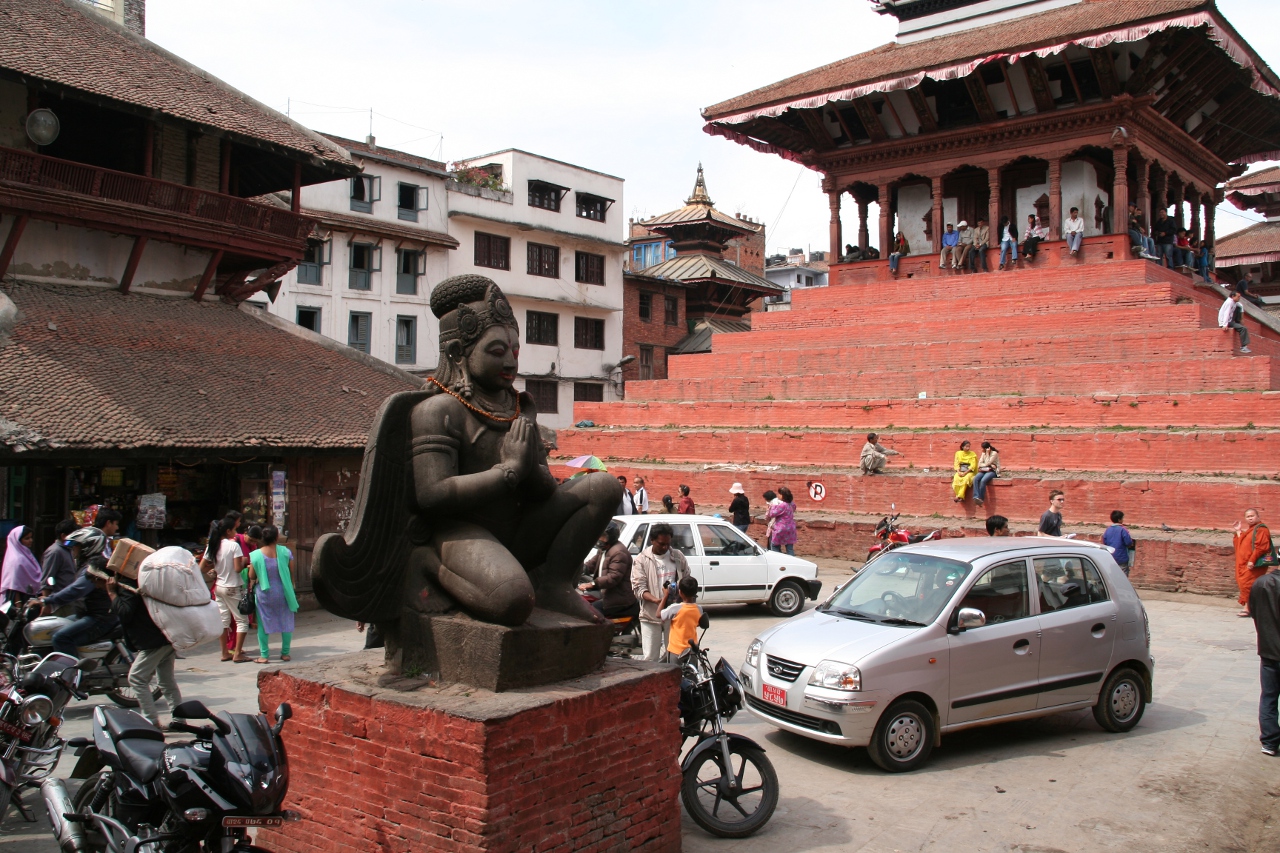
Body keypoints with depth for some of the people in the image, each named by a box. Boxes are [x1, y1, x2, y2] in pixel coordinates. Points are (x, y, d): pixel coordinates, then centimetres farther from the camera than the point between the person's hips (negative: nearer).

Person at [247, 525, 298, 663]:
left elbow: (252, 576, -4)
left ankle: (264, 655, 10)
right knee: (286, 622, 13)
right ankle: (285, 653, 18)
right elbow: (291, 573, -2)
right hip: (283, 592, 1)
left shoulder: (255, 555, -12)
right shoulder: (285, 552, -10)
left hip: (264, 594, -1)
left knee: (263, 624, 9)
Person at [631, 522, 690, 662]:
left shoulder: (678, 557, 7)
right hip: (651, 615, -3)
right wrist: (656, 600, -25)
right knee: (650, 657, -1)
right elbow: (639, 588, -9)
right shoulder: (641, 560, -3)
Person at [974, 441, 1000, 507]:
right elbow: (979, 464, 5)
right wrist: (989, 465, -9)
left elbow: (987, 463, -14)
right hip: (984, 471, 6)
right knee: (975, 479, -28)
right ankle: (976, 496, -41)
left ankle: (981, 498, -30)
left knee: (983, 480, -36)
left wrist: (987, 453, -11)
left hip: (992, 471, -6)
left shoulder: (994, 453, -5)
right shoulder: (983, 454, 16)